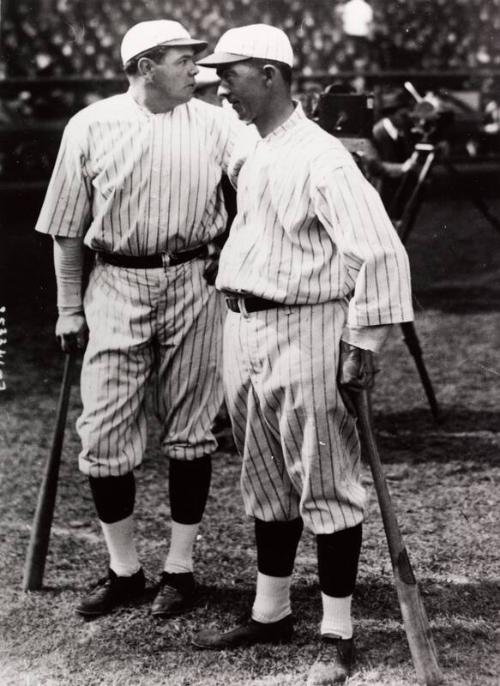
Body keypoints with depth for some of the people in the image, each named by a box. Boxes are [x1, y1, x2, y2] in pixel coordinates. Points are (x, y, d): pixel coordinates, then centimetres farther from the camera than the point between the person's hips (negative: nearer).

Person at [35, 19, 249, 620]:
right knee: (103, 430, -1)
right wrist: (68, 308, 7)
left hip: (193, 284, 0)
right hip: (116, 285, 0)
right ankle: (123, 570, 15)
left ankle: (179, 568, 18)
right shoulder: (90, 127, 2)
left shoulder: (216, 125, 4)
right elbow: (68, 227, 7)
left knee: (190, 431, 5)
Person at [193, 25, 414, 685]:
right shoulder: (251, 154, 13)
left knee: (325, 488, -1)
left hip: (305, 333, -9)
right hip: (243, 332, 9)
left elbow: (380, 251, -19)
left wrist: (363, 341, -20)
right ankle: (270, 613, 30)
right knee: (266, 482, 17)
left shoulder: (321, 158, -15)